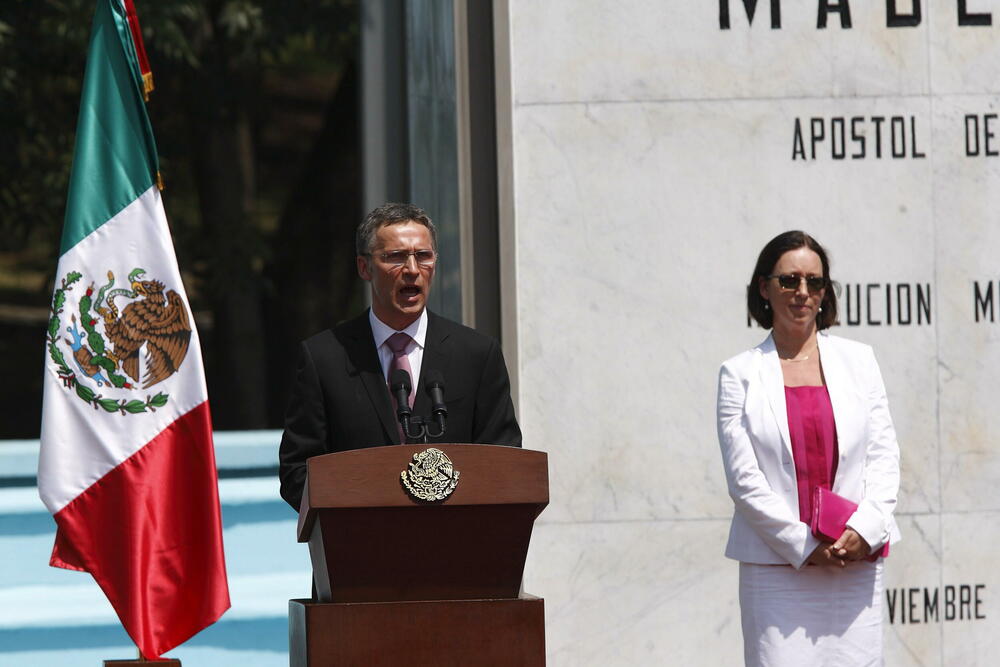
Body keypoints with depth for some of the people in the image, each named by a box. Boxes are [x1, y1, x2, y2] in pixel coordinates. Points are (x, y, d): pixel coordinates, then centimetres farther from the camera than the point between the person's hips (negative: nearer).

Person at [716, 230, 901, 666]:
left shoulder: (858, 361, 13)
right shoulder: (740, 375, 5)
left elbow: (884, 456, 9)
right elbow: (744, 480, -1)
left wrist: (863, 531, -7)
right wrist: (804, 546, -10)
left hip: (856, 562, 2)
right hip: (776, 569, -2)